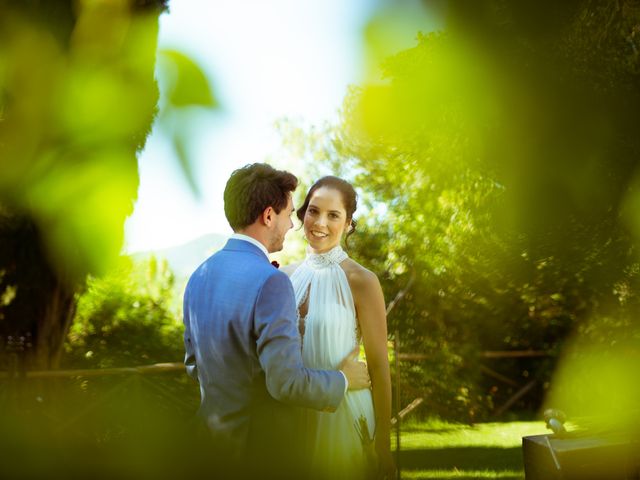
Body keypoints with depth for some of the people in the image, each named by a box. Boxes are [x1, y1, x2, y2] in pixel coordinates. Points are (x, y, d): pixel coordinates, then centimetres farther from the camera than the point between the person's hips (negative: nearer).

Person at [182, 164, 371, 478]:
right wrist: (342, 380, -8)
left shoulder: (199, 277, 3)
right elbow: (286, 381, -24)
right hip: (263, 450, -7)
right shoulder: (270, 282, -22)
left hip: (212, 440, 7)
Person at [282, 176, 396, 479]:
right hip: (294, 417, 4)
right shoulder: (287, 276, 3)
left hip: (342, 417, -4)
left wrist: (383, 445, -10)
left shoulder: (361, 281, -12)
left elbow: (378, 365, -10)